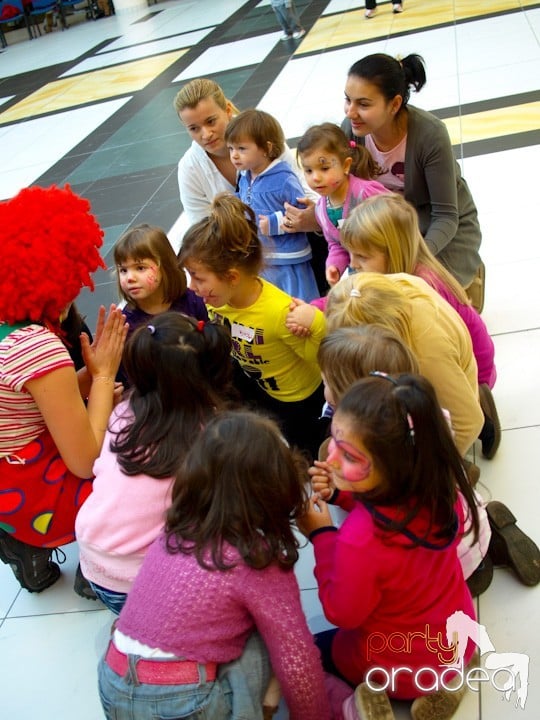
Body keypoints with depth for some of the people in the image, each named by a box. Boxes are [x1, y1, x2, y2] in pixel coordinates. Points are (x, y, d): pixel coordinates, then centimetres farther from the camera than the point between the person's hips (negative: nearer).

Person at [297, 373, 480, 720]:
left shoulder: (359, 539, -42)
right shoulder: (438, 484, -24)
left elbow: (342, 613, -21)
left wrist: (322, 534, -16)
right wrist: (344, 492, -12)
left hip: (401, 668, -4)